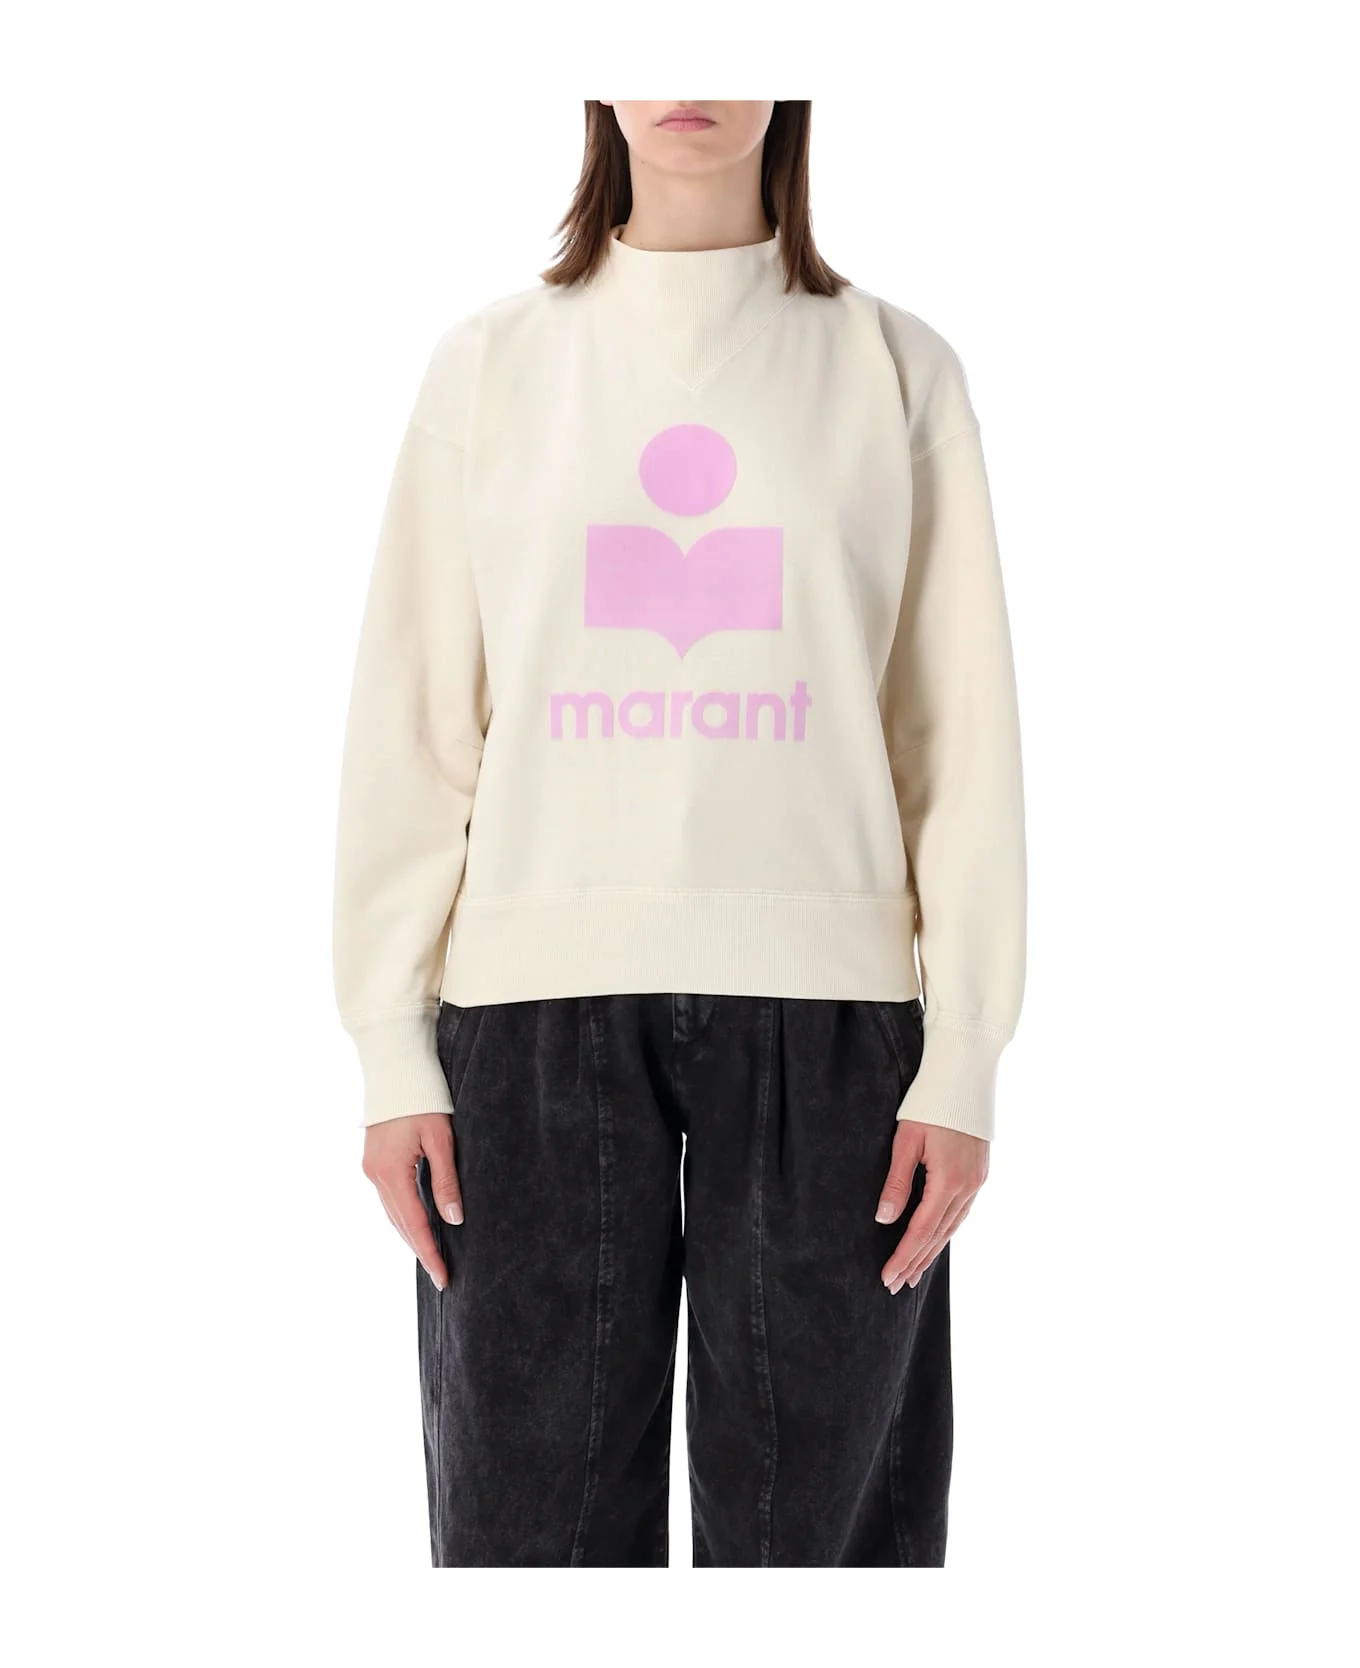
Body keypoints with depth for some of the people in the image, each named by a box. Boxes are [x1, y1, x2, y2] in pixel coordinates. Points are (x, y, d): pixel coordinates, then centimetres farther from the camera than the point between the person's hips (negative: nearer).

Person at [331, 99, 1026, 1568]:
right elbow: (413, 719, 6)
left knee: (818, 1507, 4)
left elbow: (963, 731, 4)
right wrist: (393, 1046, 1)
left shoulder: (894, 370, 7)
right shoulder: (489, 364, 8)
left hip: (826, 998, 0)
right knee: (533, 1506, 4)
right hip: (536, 997, 1)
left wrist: (964, 1054, -1)